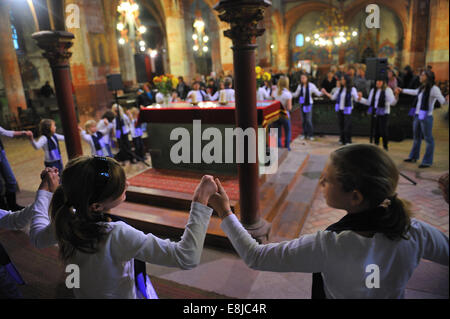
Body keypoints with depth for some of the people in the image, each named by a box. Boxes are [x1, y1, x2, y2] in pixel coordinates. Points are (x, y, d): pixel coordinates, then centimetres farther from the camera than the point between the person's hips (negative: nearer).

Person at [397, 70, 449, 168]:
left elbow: (442, 101, -19)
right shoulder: (422, 88, 11)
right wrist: (402, 90, 46)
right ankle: (414, 157, 35)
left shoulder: (434, 89, -12)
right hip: (417, 116, 9)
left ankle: (427, 162, 7)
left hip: (426, 117, -8)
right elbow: (414, 92, 33)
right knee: (416, 137, 20)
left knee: (428, 139, -1)